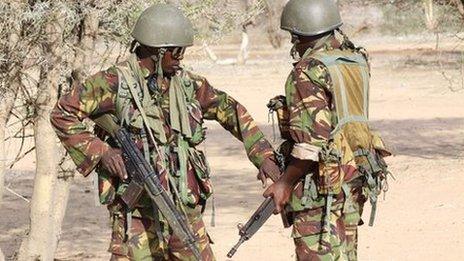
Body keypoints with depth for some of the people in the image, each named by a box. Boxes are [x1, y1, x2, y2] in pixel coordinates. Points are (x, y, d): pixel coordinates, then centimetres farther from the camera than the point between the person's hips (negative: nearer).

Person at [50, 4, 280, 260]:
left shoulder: (185, 83, 10)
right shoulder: (116, 82, -7)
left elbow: (229, 110, 19)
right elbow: (63, 114, -4)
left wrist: (263, 155, 11)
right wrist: (100, 152, -13)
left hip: (185, 208, 6)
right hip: (139, 212, -6)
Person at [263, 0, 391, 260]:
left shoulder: (309, 72, -15)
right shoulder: (357, 61, 8)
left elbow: (312, 138, -20)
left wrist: (285, 182, -14)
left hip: (323, 183, -8)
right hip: (355, 178, 8)